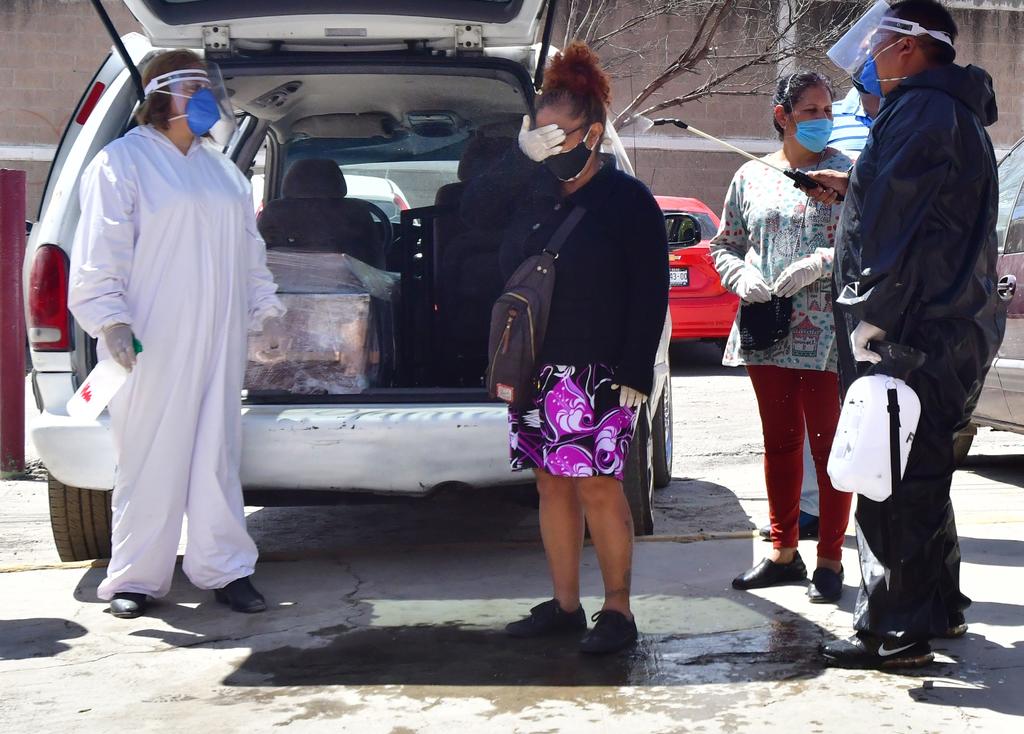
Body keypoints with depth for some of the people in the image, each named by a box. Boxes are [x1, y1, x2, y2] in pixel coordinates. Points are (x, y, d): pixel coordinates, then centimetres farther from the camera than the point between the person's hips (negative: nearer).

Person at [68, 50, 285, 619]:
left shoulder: (222, 169, 19)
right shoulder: (123, 161, -2)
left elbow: (249, 248, 24)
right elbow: (101, 252, -9)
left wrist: (265, 305, 18)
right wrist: (111, 320, -17)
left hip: (218, 343, 6)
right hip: (154, 344, -6)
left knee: (218, 456, 6)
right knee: (151, 459, -3)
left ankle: (225, 569, 11)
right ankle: (136, 578, 7)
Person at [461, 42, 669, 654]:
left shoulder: (629, 200, -5)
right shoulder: (534, 193, 13)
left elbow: (652, 292, -8)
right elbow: (475, 207, 2)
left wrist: (635, 373, -14)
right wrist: (523, 159, -9)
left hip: (598, 376, -6)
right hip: (534, 370, 6)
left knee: (598, 489, -6)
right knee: (552, 487, 9)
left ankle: (618, 611, 4)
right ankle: (565, 606, 18)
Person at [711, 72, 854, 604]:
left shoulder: (847, 174, 1)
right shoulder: (751, 177, 11)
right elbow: (724, 246, 16)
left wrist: (821, 263, -17)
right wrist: (744, 279, -4)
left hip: (824, 331, -4)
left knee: (828, 445, -1)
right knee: (779, 444, 11)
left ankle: (830, 560, 9)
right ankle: (784, 552, 22)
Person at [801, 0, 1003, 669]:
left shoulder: (919, 111, -14)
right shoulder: (956, 112, 19)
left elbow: (894, 227, -20)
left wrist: (868, 325, -17)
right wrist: (853, 188, 24)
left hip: (914, 335, -11)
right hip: (957, 331, 11)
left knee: (891, 485, -6)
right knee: (921, 477, 20)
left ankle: (893, 633, -1)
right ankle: (940, 607, 31)